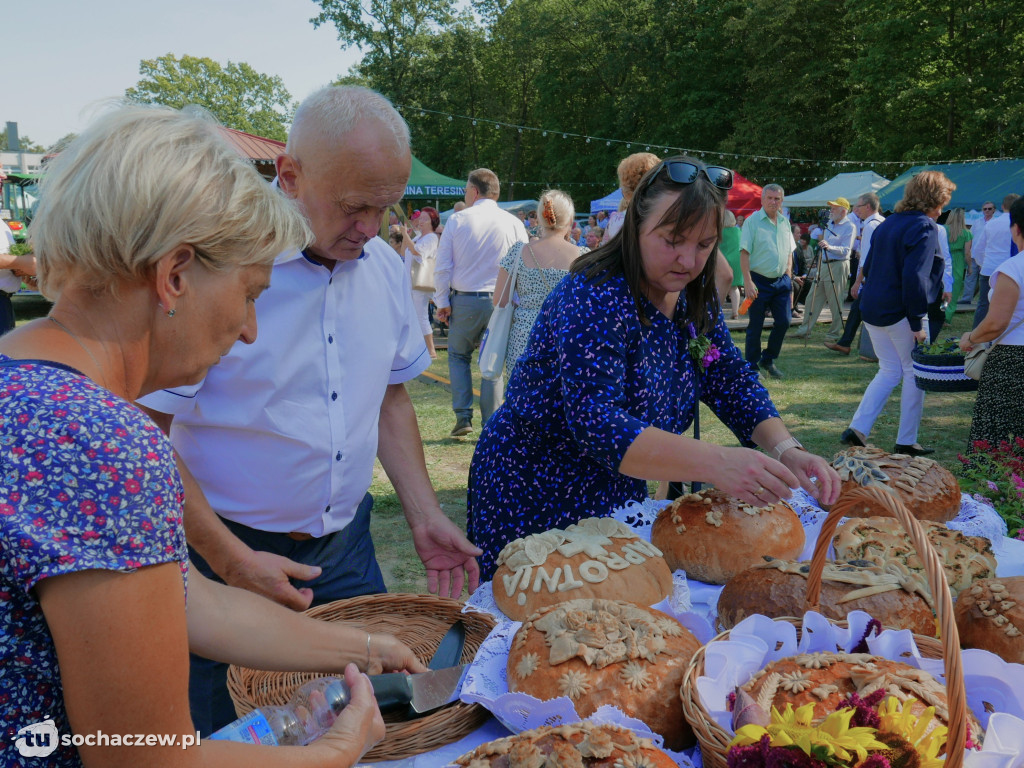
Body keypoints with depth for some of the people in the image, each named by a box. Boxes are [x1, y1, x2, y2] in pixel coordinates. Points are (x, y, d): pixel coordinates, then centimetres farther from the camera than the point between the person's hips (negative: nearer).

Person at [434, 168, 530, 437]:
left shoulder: (457, 220, -2)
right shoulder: (513, 223, 0)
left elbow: (443, 266, -3)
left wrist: (442, 302, 3)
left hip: (464, 301, -1)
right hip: (500, 302, 1)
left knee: (458, 355, 18)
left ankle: (463, 416, 9)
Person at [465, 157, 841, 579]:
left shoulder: (692, 297, -2)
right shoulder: (594, 299, -26)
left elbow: (733, 382, 2)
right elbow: (596, 425, -37)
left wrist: (785, 450, -17)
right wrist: (715, 463, -48)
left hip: (617, 496, 7)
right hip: (536, 506, -7)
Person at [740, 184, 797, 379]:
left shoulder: (785, 222, 11)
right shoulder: (753, 221, -7)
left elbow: (789, 252, 19)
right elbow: (744, 253, -11)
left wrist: (788, 277, 8)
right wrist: (748, 282, -18)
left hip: (781, 281, 5)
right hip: (759, 281, -5)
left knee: (784, 321, 3)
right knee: (755, 326, 2)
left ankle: (768, 360, 21)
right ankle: (752, 366, 14)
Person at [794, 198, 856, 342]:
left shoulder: (850, 227, -8)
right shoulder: (831, 224, 17)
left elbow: (845, 250, -18)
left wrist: (830, 247, -30)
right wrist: (821, 241, 11)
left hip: (838, 266, -8)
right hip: (824, 264, 8)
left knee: (835, 302, -4)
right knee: (813, 297, 7)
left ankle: (834, 333, 6)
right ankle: (804, 329, 11)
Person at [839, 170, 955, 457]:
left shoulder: (887, 224, 13)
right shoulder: (925, 227, -13)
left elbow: (869, 267, 17)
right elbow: (915, 277, -21)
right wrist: (917, 322, -18)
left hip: (872, 311, 8)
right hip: (901, 314, -8)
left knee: (889, 371, 16)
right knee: (915, 374, 7)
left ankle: (857, 429, 5)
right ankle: (906, 442, 13)